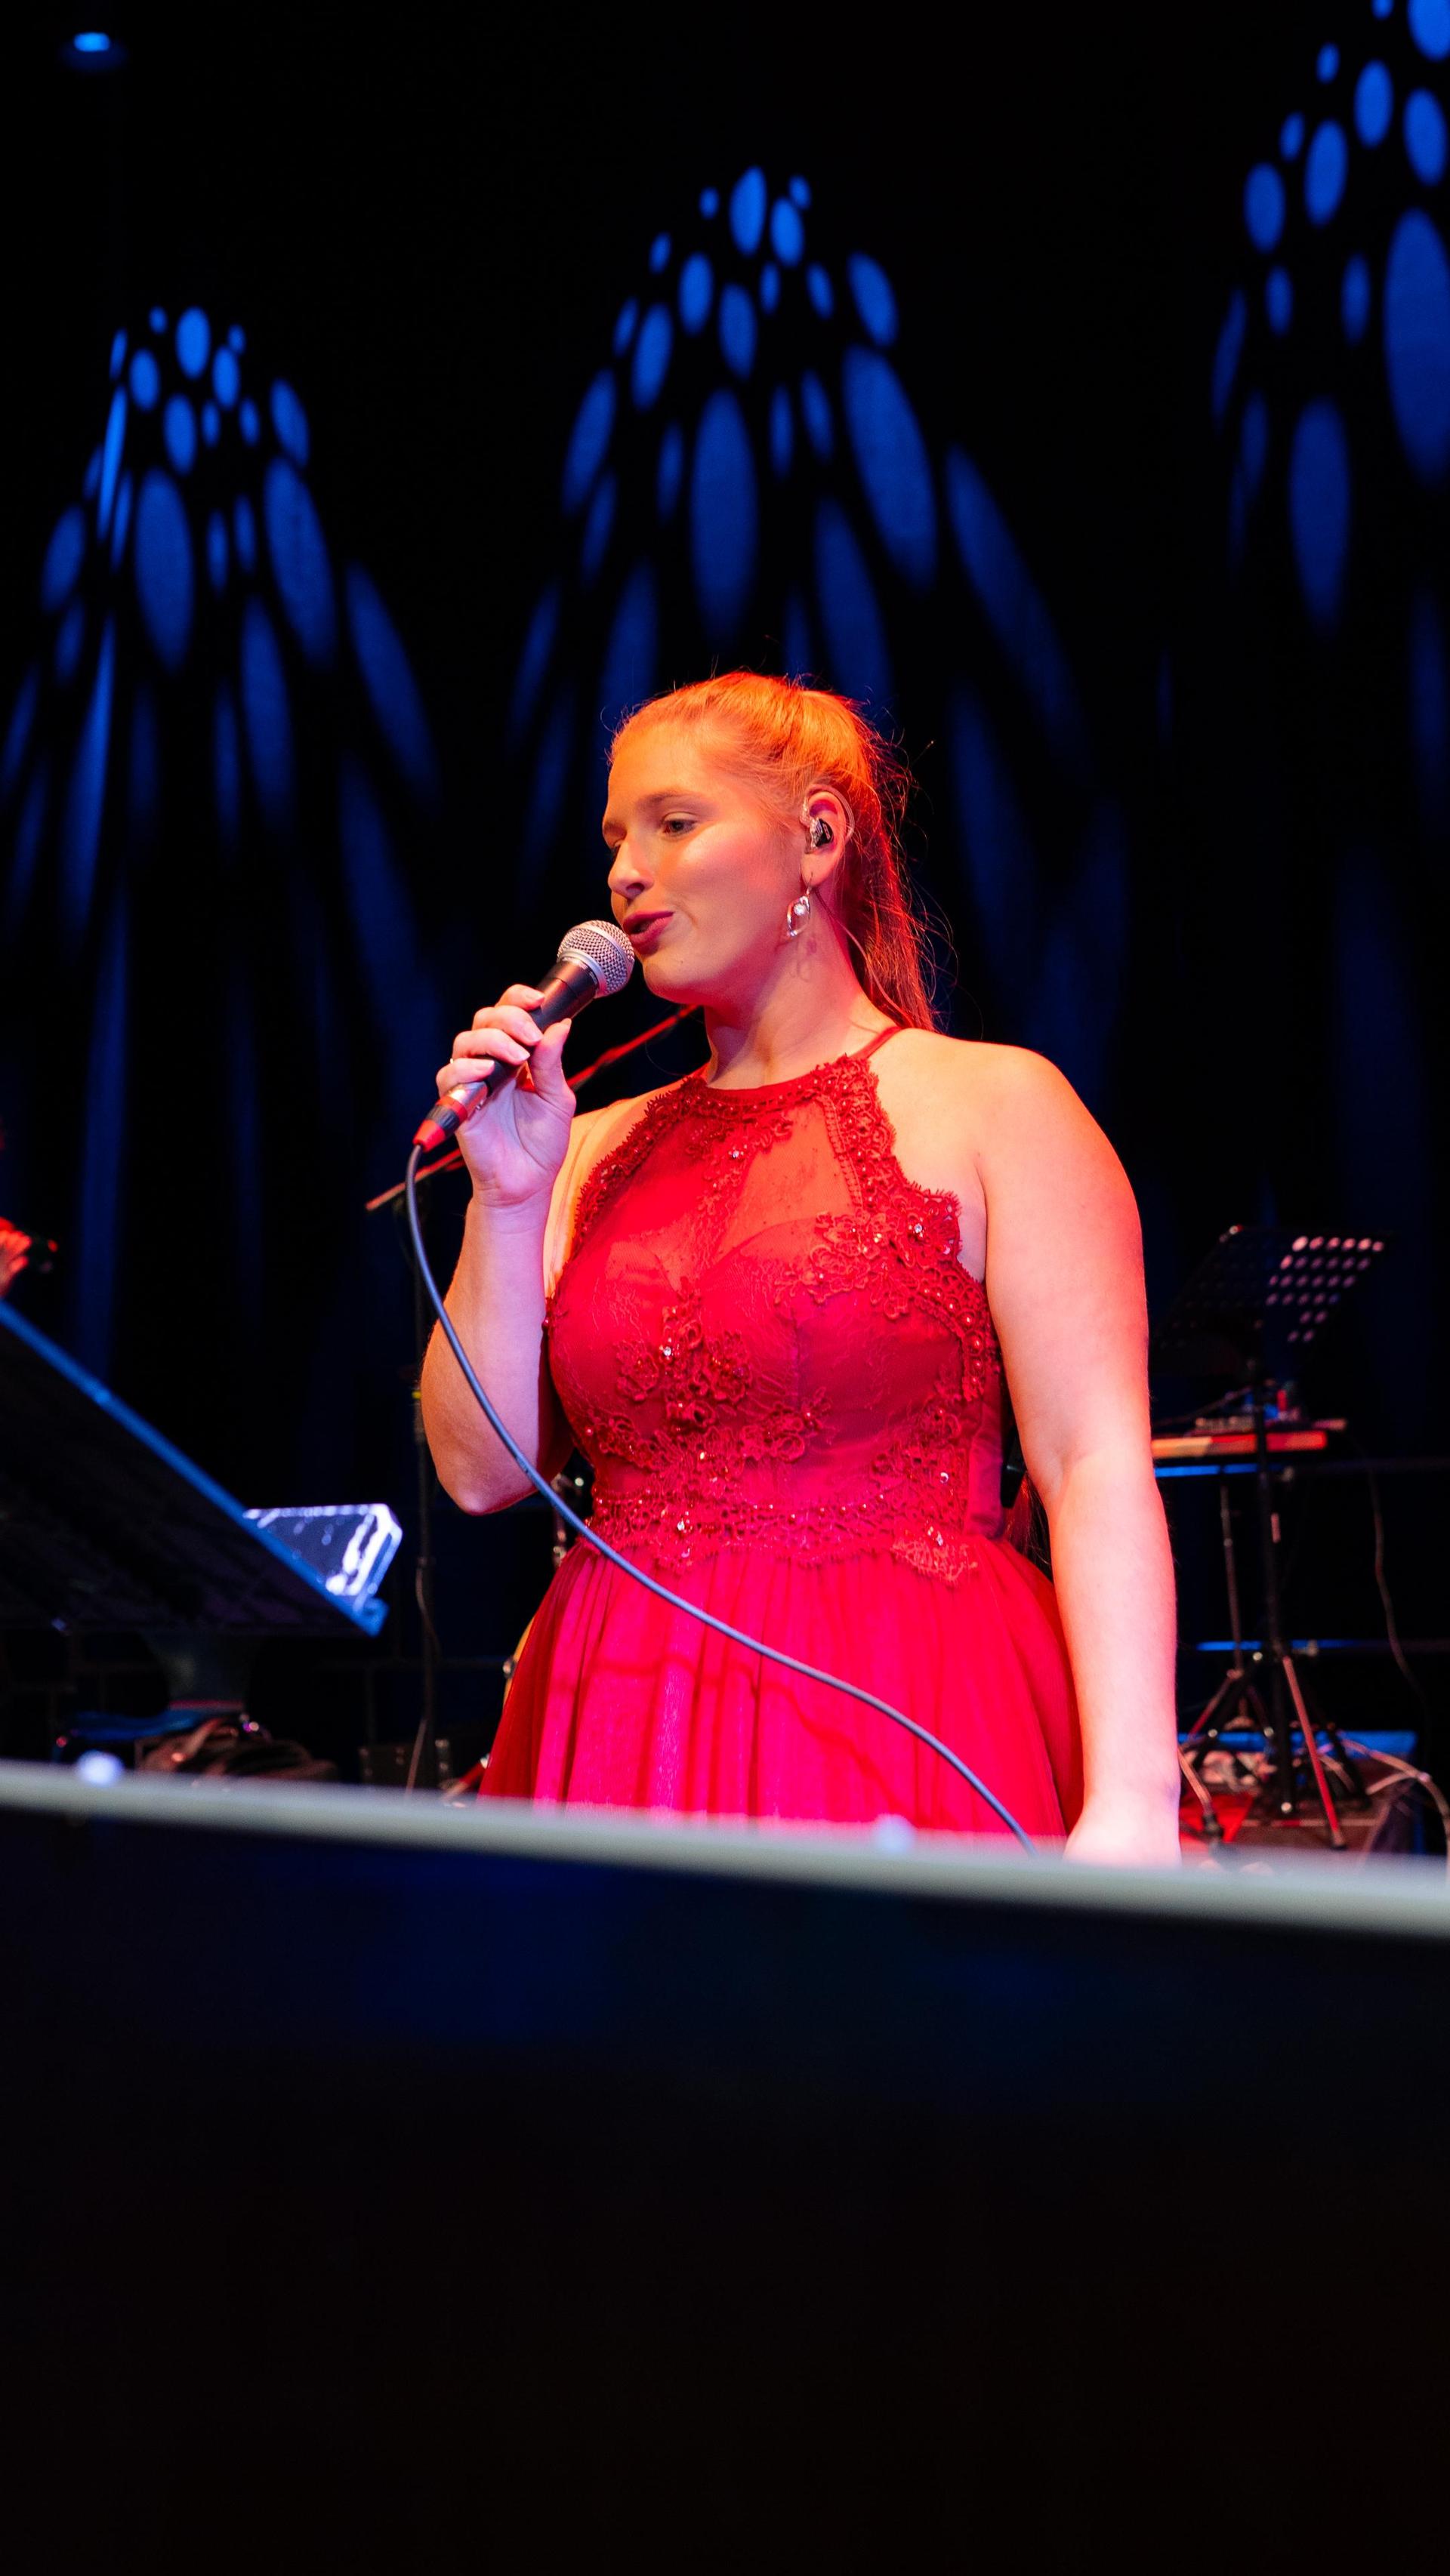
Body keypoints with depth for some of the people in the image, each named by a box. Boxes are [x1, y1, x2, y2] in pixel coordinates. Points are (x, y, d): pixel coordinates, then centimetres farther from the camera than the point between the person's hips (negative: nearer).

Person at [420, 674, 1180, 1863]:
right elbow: (483, 1469, 8)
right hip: (621, 1741, 4)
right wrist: (509, 1199, -1)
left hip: (905, 1731, -4)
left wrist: (1130, 1803, -20)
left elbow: (1097, 1466, -9)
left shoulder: (993, 1105, 0)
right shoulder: (600, 1150, 15)